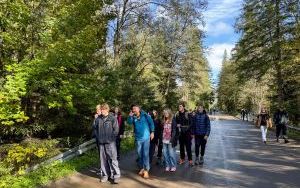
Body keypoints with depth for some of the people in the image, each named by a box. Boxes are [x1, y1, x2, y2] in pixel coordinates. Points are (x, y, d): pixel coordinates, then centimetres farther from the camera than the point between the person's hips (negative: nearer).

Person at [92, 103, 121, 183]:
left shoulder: (112, 118, -4)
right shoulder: (98, 118, 6)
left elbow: (116, 130, -6)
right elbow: (94, 128, 14)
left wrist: (111, 138, -7)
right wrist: (97, 136, 4)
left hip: (110, 142, -4)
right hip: (100, 142, 4)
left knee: (112, 159, -3)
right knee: (103, 159, 11)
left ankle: (116, 175, 6)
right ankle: (105, 174, 23)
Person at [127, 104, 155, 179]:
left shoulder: (145, 115, -4)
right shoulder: (133, 117, 3)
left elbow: (151, 123, -1)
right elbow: (129, 122, -12)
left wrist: (152, 132, -4)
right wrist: (130, 116, -24)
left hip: (146, 137, -3)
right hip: (138, 138, 4)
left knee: (145, 154, -4)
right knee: (139, 154, 12)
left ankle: (146, 170, 1)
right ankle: (142, 168, 27)